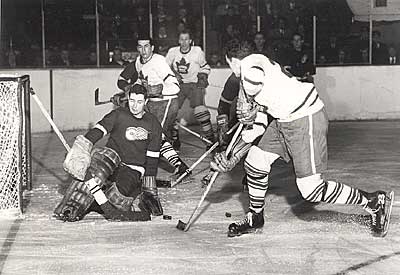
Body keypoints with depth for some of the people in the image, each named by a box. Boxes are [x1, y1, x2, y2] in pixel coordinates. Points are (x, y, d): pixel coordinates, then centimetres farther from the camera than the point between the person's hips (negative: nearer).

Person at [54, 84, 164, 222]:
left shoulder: (153, 124, 4)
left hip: (133, 170, 1)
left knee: (120, 191, -31)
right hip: (112, 158, 0)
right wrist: (82, 146, -34)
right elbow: (98, 130, -14)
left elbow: (152, 159, 4)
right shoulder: (118, 115, 1)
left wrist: (149, 190, 1)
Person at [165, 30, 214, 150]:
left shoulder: (197, 51, -7)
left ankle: (210, 139, -11)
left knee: (200, 111, -19)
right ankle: (175, 139, 14)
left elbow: (205, 66, 10)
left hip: (194, 84, -3)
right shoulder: (173, 52, -4)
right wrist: (174, 75, -7)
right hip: (177, 85, 3)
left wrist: (202, 77, -5)